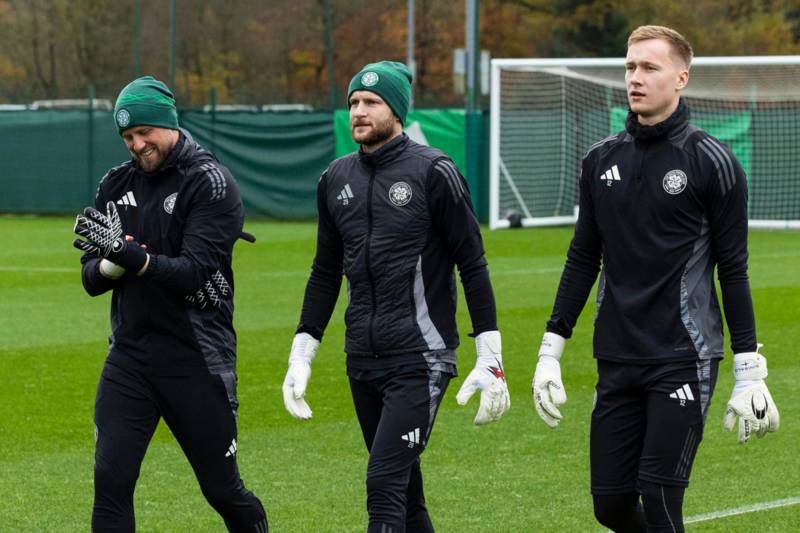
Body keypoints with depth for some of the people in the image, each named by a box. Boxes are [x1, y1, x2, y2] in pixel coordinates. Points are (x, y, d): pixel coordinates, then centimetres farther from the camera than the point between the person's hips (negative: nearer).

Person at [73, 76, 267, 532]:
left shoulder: (210, 182, -8)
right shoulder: (117, 184, 10)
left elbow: (195, 274, -18)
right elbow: (91, 279, 9)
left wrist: (130, 255, -31)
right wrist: (110, 264, -14)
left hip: (197, 360, -4)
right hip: (129, 353, 4)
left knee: (223, 490, 6)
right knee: (110, 481, -8)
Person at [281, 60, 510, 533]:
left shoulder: (433, 172, -7)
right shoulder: (336, 179, 11)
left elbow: (473, 264, -5)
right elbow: (326, 272, 20)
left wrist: (490, 360, -9)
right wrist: (302, 354, 15)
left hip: (421, 358, -6)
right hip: (362, 361, 6)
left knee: (385, 483, -15)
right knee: (404, 488, 11)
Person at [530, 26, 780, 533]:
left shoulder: (712, 161, -5)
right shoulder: (601, 160, 9)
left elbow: (733, 270, -3)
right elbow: (583, 258, 16)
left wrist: (749, 374, -6)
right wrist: (550, 352, 13)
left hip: (684, 359, -5)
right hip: (617, 359, 5)